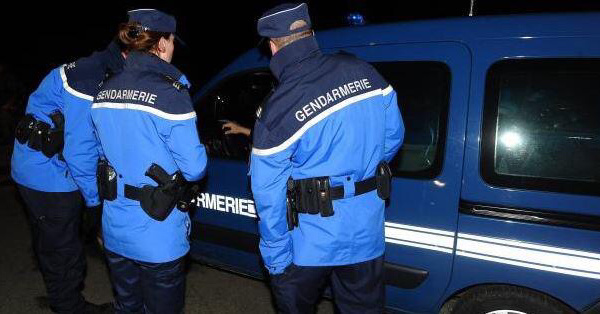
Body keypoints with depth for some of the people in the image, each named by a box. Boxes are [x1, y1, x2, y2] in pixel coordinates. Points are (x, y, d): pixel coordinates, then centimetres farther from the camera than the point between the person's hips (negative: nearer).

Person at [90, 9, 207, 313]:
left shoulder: (104, 92, 1)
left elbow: (109, 150, 10)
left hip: (115, 231, 6)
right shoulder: (170, 93, -20)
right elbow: (194, 168, -17)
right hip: (158, 236, -6)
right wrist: (200, 155, 4)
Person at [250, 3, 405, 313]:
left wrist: (275, 258, -3)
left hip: (309, 245, -4)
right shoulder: (363, 73, -7)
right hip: (366, 237, 4)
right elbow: (393, 136, 5)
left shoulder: (276, 110, -19)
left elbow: (269, 195, -15)